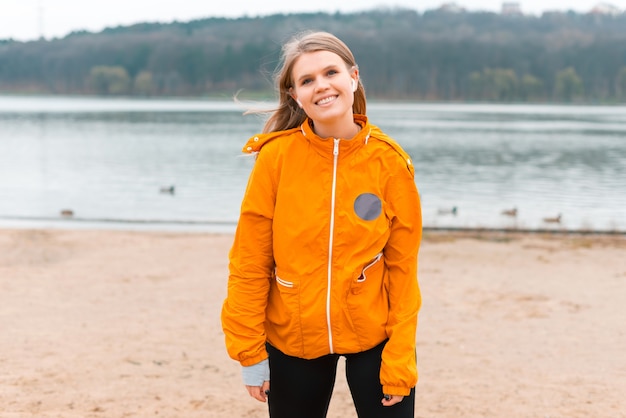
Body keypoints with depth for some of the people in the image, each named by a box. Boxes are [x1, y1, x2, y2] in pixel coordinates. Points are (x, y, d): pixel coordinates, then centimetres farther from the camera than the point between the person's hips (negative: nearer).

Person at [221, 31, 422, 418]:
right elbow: (249, 262, -6)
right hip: (292, 339, 0)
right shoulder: (276, 156, -10)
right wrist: (250, 351, -5)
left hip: (374, 336, 0)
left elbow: (403, 266, -4)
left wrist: (399, 356, -8)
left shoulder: (389, 161, -8)